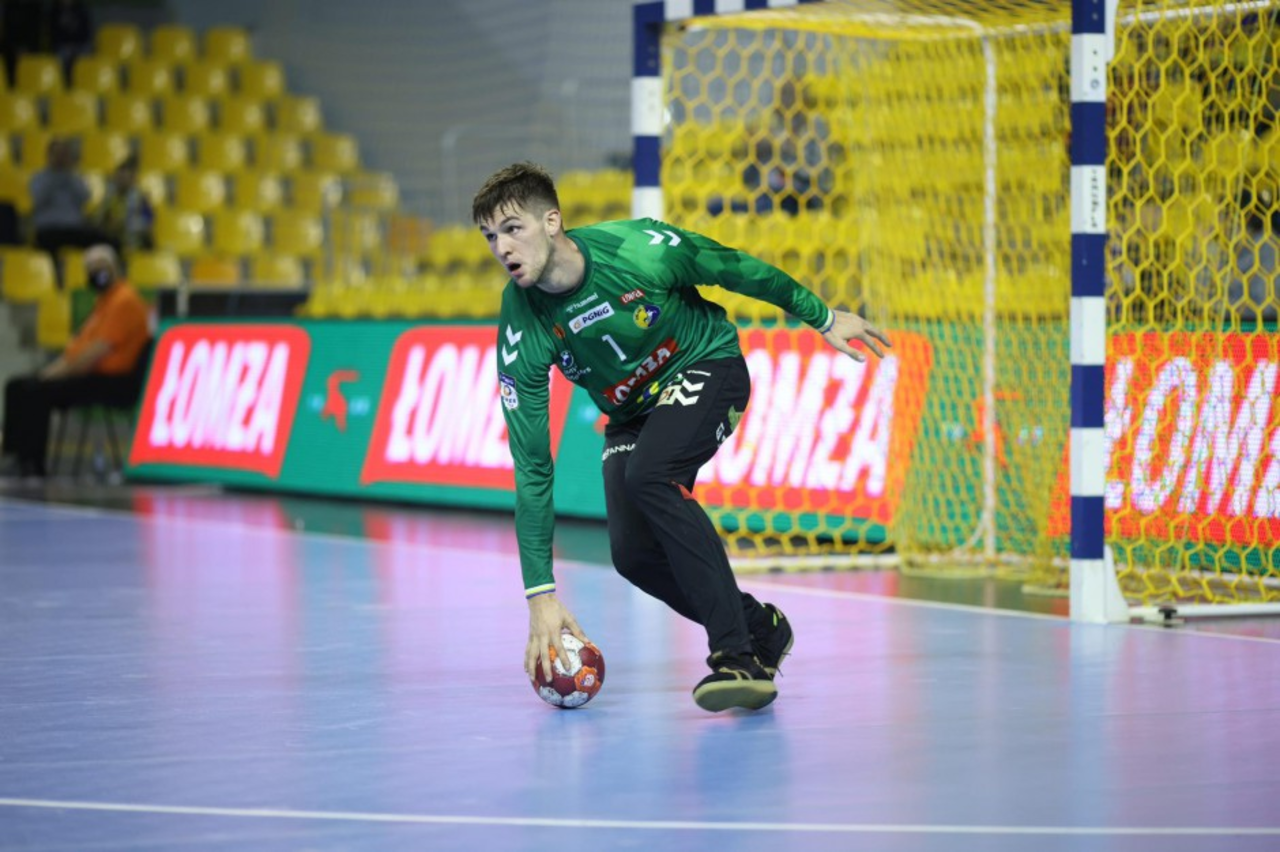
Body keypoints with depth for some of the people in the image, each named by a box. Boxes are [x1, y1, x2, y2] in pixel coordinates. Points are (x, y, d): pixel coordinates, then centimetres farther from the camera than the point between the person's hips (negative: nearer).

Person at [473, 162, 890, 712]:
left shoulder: (637, 249, -30)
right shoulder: (521, 332, -22)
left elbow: (736, 271, -10)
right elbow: (532, 468, -21)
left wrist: (822, 317, 4)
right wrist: (540, 594, -25)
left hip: (705, 367, -4)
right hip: (631, 413, 4)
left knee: (648, 475, -31)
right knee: (632, 553, -13)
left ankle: (737, 656, -32)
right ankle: (760, 628, 11)